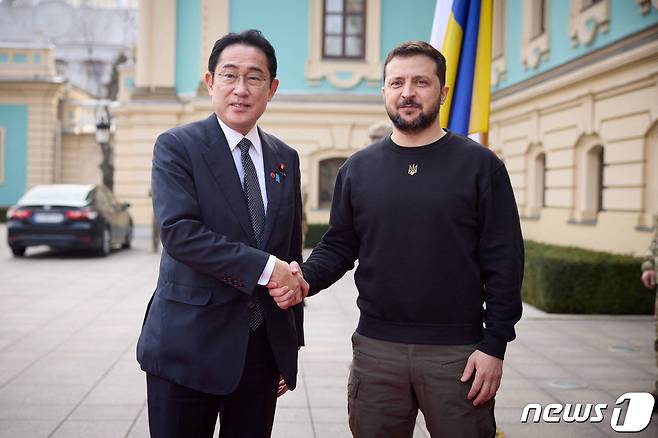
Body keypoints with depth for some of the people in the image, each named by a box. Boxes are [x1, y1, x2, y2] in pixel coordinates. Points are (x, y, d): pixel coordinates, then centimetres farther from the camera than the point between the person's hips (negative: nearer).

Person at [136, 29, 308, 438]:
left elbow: (292, 252, 13)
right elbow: (178, 231, -19)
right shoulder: (177, 146, -5)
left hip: (266, 345, 5)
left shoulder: (286, 158, 10)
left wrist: (291, 344, 12)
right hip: (190, 343, -4)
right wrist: (263, 266, -21)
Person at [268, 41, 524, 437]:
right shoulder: (358, 168, 6)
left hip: (457, 352, -2)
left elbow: (503, 262, -4)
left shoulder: (480, 165, -2)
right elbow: (339, 247, 9)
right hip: (376, 348, 3)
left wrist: (494, 346, -8)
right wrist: (305, 279, -11)